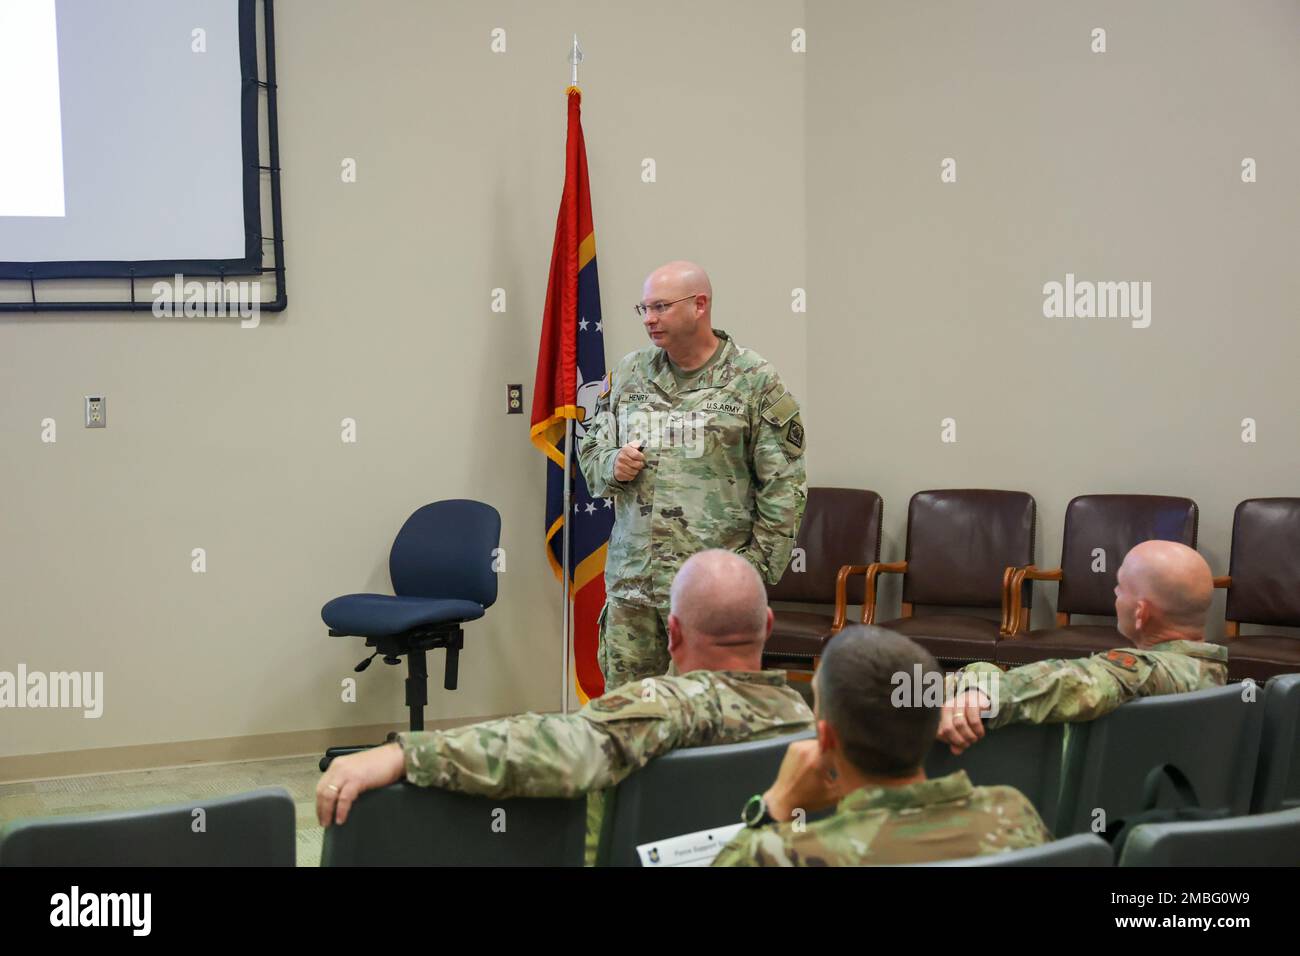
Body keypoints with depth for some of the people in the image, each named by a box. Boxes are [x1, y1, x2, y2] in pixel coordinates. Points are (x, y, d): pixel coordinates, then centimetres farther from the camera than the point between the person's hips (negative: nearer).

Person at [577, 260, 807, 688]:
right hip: (629, 580, 4)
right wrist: (613, 465, -2)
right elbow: (590, 449, 21)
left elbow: (783, 486, -2)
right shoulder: (627, 373, 13)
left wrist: (758, 567, -8)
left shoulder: (755, 380, -1)